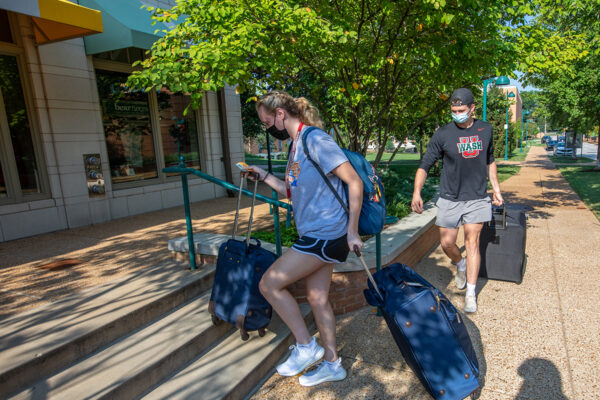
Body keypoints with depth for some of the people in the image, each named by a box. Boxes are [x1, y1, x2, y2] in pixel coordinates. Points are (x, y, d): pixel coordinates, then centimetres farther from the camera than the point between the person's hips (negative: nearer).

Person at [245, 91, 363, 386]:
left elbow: (354, 182, -18)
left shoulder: (315, 139, -16)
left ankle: (305, 346, 11)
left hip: (326, 234, -10)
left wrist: (352, 231, -19)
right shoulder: (295, 145, 14)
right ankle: (331, 364, 33)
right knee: (317, 298, 16)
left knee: (269, 284, -5)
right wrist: (264, 176, 13)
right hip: (315, 234, 10)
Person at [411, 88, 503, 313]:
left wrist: (496, 189, 16)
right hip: (449, 199, -1)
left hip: (477, 198, 1)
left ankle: (471, 293, 9)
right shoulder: (443, 134, -8)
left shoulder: (485, 130, 4)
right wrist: (417, 193, -24)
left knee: (472, 242, -1)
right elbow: (425, 165, -9)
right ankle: (461, 265, 36)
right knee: (447, 243, 2)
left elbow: (489, 161, 18)